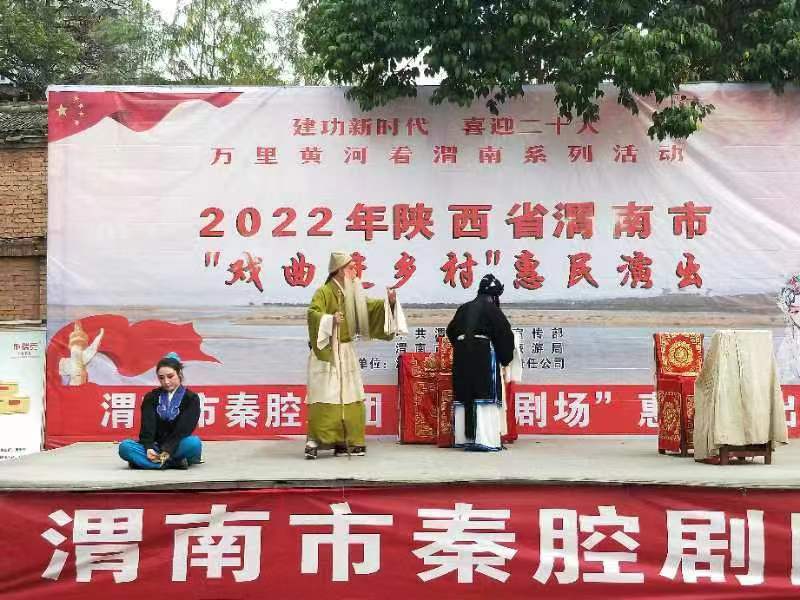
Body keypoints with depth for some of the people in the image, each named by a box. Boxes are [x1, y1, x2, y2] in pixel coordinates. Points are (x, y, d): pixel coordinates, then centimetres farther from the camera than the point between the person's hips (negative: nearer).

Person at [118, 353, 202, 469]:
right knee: (124, 447, -26)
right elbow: (147, 427, -4)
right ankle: (174, 463, -34)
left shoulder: (191, 398, 1)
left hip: (177, 447, -2)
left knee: (194, 442, -35)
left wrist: (167, 451, -27)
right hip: (155, 448, 2)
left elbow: (183, 429, -12)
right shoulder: (151, 397, 8)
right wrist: (149, 448, -24)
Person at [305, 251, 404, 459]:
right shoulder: (324, 292, -9)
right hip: (326, 352, -7)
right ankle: (314, 442, -6)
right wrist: (331, 319, -38)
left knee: (349, 398, 6)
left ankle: (343, 442, 12)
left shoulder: (353, 294, 11)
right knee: (325, 397, -10)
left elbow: (370, 306, 14)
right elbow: (313, 313, -21)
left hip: (346, 352, 7)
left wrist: (389, 302, -4)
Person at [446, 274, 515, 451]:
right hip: (484, 355, -6)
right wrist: (505, 358, 8)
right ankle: (485, 439, -10)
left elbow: (451, 331, 20)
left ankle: (464, 438, 12)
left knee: (464, 395, 10)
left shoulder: (464, 308, 15)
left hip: (461, 355, 6)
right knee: (486, 396, -5)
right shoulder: (491, 309, -2)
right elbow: (505, 334, -4)